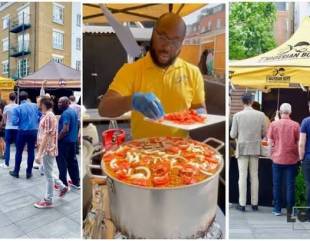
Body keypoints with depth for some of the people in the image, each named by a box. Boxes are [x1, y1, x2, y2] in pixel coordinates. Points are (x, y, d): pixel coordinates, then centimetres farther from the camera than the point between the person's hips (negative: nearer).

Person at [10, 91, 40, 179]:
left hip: (22, 132, -1)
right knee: (31, 151, 8)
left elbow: (14, 122, -12)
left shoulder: (17, 108, -8)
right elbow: (40, 118, 1)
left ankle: (16, 171, 23)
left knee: (19, 152, 12)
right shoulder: (35, 106, -2)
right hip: (33, 131, 2)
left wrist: (21, 122, 8)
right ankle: (29, 172, 14)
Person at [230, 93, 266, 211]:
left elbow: (233, 135, -6)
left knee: (242, 176, 3)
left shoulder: (237, 115, -8)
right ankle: (254, 203, 18)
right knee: (254, 176, 11)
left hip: (242, 149, -2)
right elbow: (264, 133, 3)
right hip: (255, 149, 2)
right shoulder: (260, 115, -3)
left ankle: (242, 204, 7)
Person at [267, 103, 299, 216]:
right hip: (291, 159, 0)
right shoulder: (295, 125, -6)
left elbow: (270, 142, -3)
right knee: (290, 184, 9)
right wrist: (298, 155, 12)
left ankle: (277, 209, 16)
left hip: (277, 159, 0)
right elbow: (298, 142, -1)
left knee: (277, 184, 9)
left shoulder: (274, 124, -6)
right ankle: (290, 209, 16)